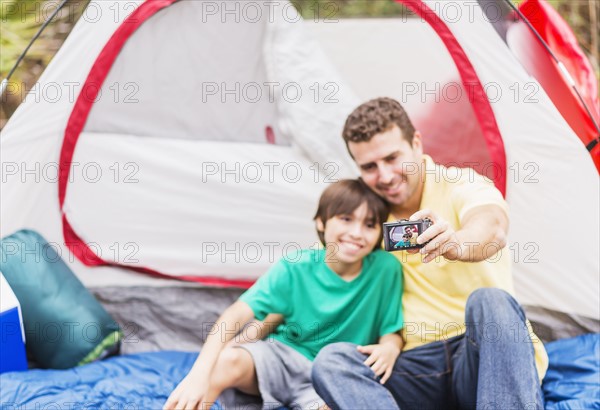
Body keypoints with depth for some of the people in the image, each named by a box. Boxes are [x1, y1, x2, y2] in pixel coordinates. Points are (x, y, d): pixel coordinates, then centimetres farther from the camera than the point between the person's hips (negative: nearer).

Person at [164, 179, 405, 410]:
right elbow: (236, 315, -20)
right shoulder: (295, 268, -13)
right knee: (228, 360, -33)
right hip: (282, 356, 0)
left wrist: (389, 347, -27)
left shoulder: (385, 269, -12)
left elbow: (392, 332, -1)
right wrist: (199, 374, -34)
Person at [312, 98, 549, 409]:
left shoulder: (462, 185, -4)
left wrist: (455, 243, -53)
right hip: (417, 369, 3)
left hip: (487, 358, -3)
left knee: (490, 300, -36)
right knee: (330, 361, -26)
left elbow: (493, 230, -30)